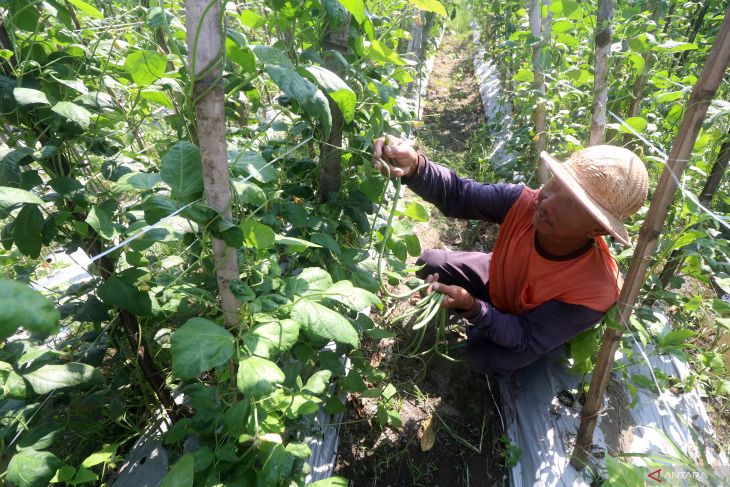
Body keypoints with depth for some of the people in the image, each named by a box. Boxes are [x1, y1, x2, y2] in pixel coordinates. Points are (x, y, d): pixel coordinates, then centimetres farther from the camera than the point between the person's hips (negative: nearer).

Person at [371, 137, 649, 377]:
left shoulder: (593, 291, -40)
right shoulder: (523, 201, -34)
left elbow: (525, 339, -31)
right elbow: (458, 195, -32)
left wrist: (471, 307, -46)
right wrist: (415, 167, -53)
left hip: (538, 326, -3)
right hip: (501, 281, 3)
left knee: (485, 357, -25)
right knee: (430, 264, -6)